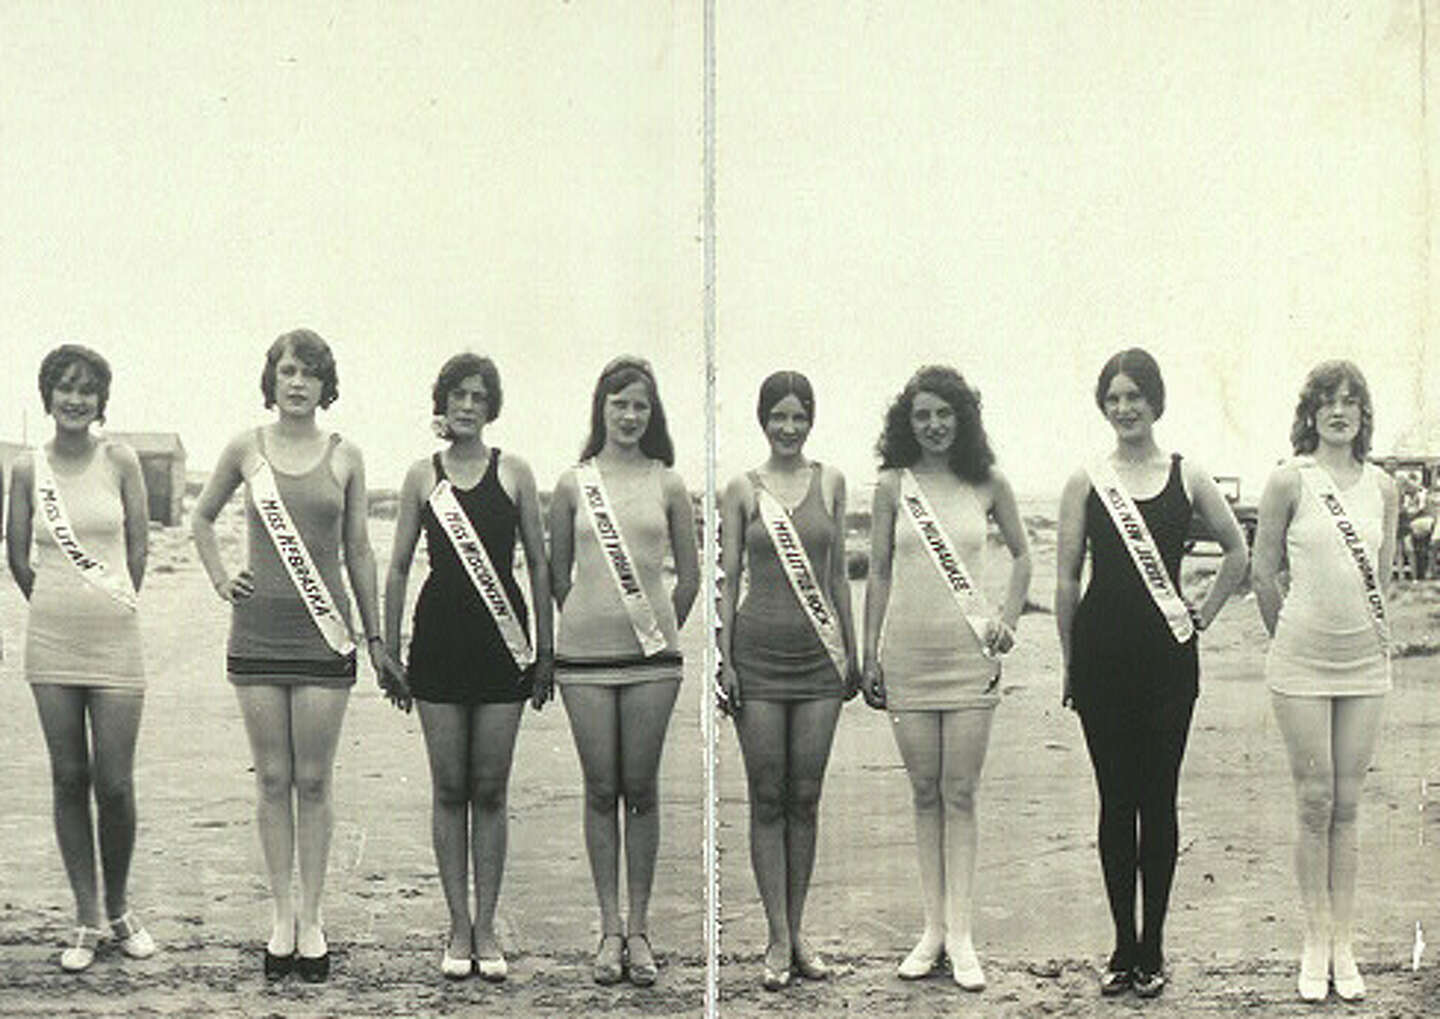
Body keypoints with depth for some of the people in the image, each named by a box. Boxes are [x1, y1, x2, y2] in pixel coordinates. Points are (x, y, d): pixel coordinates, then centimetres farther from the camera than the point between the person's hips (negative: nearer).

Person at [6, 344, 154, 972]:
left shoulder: (119, 461, -1)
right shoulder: (28, 469, 2)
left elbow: (139, 548, 4)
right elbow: (18, 557, 11)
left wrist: (111, 609, 9)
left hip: (115, 640, -1)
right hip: (51, 642, 1)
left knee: (114, 785, -2)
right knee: (69, 780, 5)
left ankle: (118, 908, 19)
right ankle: (87, 923, 14)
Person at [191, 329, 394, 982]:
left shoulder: (344, 458, 3)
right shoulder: (246, 450, 4)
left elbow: (359, 552, 8)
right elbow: (202, 519, 20)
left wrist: (376, 637, 9)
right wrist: (220, 578, 6)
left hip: (323, 632, -1)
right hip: (258, 629, 1)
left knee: (313, 782, 2)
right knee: (272, 780, 5)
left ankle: (311, 916, 10)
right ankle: (282, 913, 13)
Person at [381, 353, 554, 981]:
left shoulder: (513, 473, 5)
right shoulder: (423, 476, 6)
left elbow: (538, 564, 8)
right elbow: (398, 568, 9)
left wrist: (545, 649, 5)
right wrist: (390, 649, 4)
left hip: (501, 645, 0)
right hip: (440, 640, 0)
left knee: (490, 790, 2)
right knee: (450, 789, 3)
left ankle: (485, 928, 10)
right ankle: (459, 928, 10)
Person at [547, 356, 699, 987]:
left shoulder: (667, 485, 4)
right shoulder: (573, 485, 4)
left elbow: (689, 575, 10)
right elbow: (557, 574, 12)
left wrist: (660, 633, 11)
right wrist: (585, 624, 10)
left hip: (651, 655, 0)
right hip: (584, 652, 0)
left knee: (640, 789, 2)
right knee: (600, 789, 3)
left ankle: (638, 927, 9)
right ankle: (610, 927, 9)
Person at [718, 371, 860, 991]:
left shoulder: (830, 482, 7)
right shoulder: (742, 489, 2)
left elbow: (838, 574, 11)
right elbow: (729, 580, 3)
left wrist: (852, 653, 10)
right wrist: (724, 660, -3)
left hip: (819, 652, 2)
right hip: (758, 650, -1)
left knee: (805, 799, 4)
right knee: (767, 799, 1)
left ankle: (797, 932, 12)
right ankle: (778, 939, 6)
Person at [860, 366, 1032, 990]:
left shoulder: (987, 485, 2)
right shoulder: (892, 486, 2)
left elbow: (1022, 554, 16)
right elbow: (878, 572, 6)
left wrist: (1009, 619, 4)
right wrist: (870, 654, 5)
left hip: (969, 653, -1)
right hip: (907, 653, 1)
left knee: (960, 793, -1)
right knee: (925, 793, 6)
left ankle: (960, 936, 2)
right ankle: (933, 928, 12)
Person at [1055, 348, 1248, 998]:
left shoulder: (1186, 477, 4)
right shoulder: (1086, 481, 3)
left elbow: (1237, 552, 15)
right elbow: (1066, 579, 4)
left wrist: (1203, 615, 7)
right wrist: (1069, 662, 2)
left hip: (1168, 654, 0)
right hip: (1103, 656, 0)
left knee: (1159, 799, 4)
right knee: (1116, 800, 6)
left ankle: (1152, 949, 12)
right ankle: (1123, 947, 13)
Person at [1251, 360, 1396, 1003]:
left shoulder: (1382, 487, 6)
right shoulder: (1289, 481, -5)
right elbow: (1265, 571, 3)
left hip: (1365, 662, 3)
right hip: (1301, 663, -3)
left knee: (1347, 806, 6)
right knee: (1315, 805, 0)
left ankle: (1343, 945, 13)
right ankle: (1316, 944, 9)